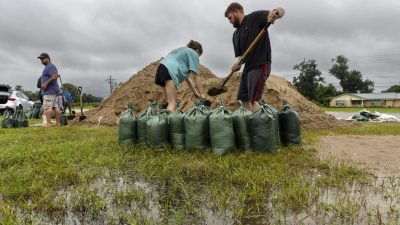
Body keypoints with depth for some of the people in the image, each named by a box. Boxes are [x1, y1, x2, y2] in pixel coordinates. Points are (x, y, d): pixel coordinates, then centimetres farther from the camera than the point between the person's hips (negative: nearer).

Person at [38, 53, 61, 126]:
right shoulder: (47, 67, 24)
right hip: (53, 90, 11)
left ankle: (48, 123, -17)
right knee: (55, 106, 7)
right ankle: (58, 122, 8)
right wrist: (44, 84, 17)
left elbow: (54, 76, -23)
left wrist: (45, 84, -20)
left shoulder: (50, 66, -9)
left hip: (50, 90, -10)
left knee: (47, 106, -14)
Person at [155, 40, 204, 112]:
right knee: (172, 104, -17)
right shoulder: (193, 54, 13)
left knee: (168, 102, 9)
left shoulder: (181, 50, 35)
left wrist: (195, 92, 32)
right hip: (170, 70, -9)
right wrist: (200, 94, 15)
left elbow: (187, 76, 32)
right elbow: (195, 79, 7)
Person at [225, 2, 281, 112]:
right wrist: (238, 63, -9)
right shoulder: (236, 35, 17)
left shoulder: (255, 17, -3)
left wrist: (272, 14, -34)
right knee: (242, 98, 11)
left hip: (260, 65, -9)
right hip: (248, 67, 9)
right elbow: (240, 54, 13)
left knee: (253, 100, -17)